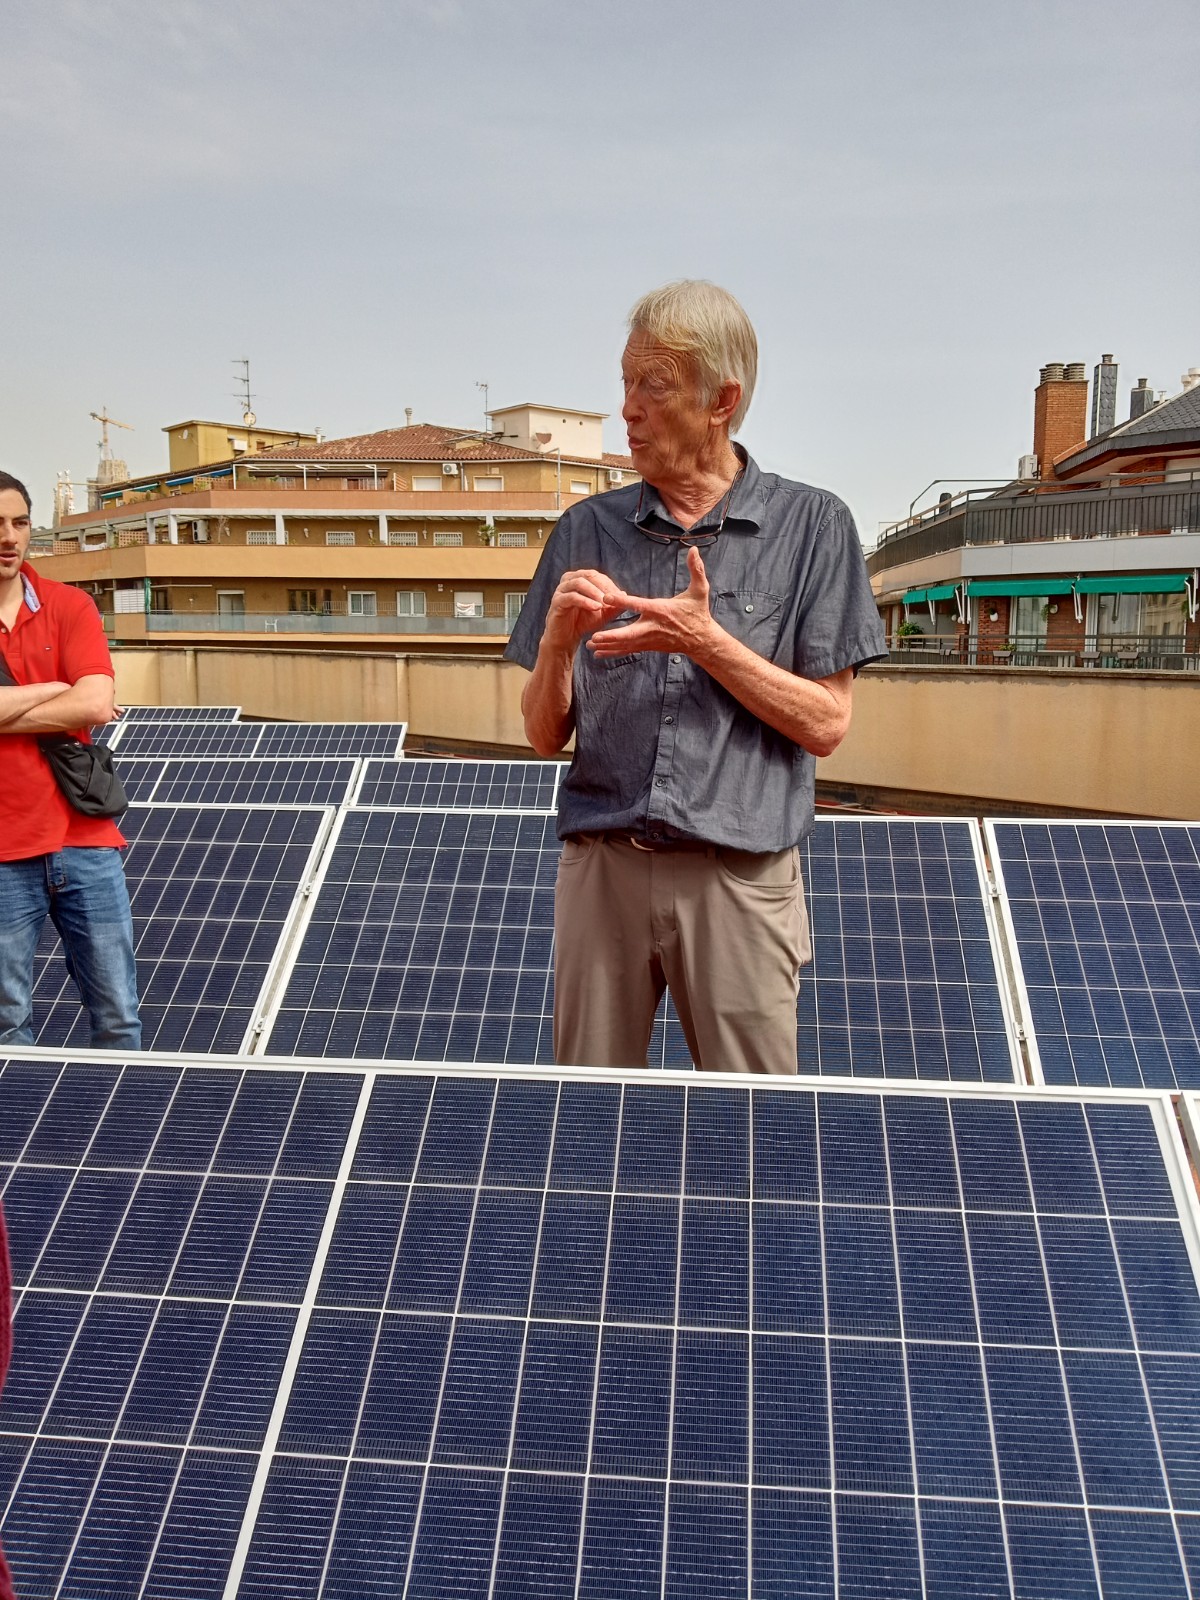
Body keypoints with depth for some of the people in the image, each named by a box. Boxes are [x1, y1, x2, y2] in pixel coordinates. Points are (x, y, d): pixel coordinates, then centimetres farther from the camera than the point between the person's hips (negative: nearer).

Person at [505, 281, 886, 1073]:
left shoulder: (811, 524, 0)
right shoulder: (587, 530, 7)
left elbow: (825, 724, -3)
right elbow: (545, 734, 8)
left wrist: (707, 642, -14)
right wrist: (557, 641, -11)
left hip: (741, 878, -2)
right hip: (601, 865, 3)